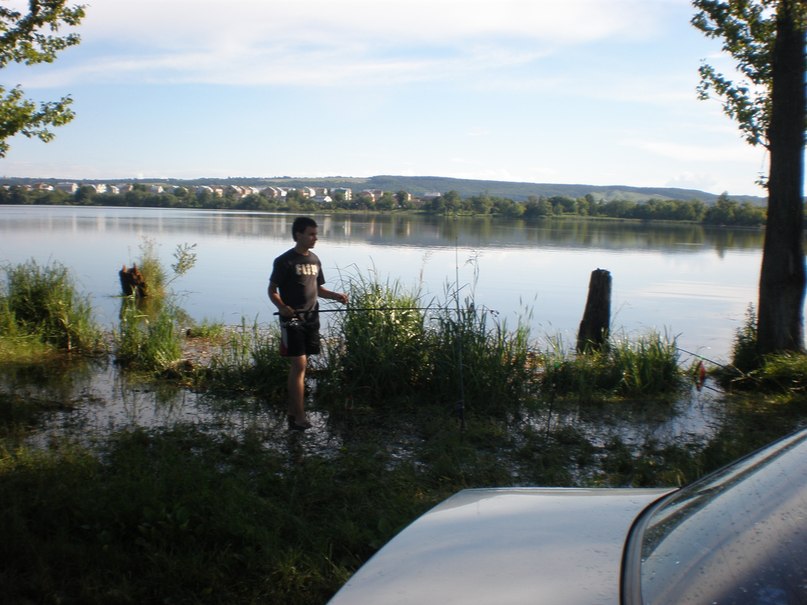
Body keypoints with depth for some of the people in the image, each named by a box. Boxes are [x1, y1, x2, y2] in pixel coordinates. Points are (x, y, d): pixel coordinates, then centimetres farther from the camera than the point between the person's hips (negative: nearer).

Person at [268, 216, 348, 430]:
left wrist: (336, 296, 3)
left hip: (311, 318, 7)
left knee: (299, 366, 11)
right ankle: (299, 417, -9)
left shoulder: (315, 260, 14)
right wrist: (281, 306, -25)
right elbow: (272, 290, -6)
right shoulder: (285, 261, -7)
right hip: (292, 319, -7)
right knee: (300, 365, -11)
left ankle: (293, 412, 18)